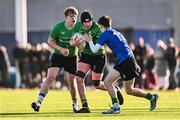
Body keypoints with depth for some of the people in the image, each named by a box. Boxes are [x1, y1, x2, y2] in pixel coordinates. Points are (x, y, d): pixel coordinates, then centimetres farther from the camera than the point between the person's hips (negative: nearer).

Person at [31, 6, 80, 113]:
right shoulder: (58, 27, -14)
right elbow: (50, 41, -3)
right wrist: (60, 49, -19)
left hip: (72, 57, 1)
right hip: (58, 55, -1)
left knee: (72, 81, 7)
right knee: (50, 77, -18)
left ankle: (75, 104, 31)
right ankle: (39, 101, -23)